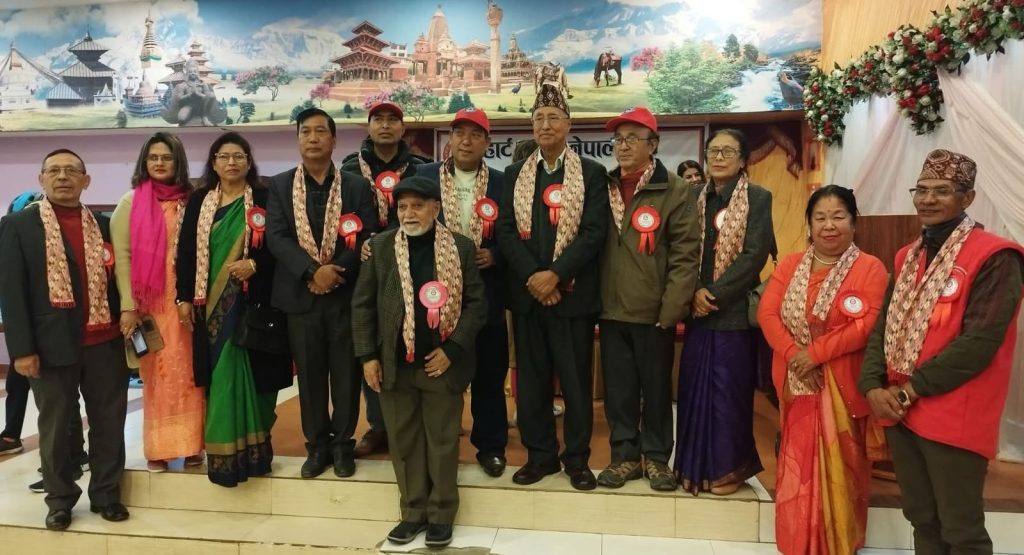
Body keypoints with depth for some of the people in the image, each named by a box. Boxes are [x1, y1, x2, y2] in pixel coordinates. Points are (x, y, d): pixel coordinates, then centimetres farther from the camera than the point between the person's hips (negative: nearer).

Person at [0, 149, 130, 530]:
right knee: (55, 428, 11)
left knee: (109, 424, 9)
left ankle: (106, 494, 24)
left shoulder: (103, 226, 10)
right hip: (53, 345, -2)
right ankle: (60, 499, 27)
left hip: (105, 343, 2)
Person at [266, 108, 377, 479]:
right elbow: (275, 237, -5)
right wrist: (312, 271, -18)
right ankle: (317, 445, 22)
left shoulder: (357, 186, 4)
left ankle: (343, 444, 20)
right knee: (309, 374, 9)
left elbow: (368, 237, -4)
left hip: (347, 294, -1)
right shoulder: (279, 185, 6)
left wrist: (336, 271, -16)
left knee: (346, 373, 6)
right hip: (301, 294, 1)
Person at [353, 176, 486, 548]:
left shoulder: (461, 247, -1)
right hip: (395, 364, 2)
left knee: (442, 442, 8)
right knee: (403, 442, 10)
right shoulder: (381, 246, 4)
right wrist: (368, 355, -2)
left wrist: (452, 349, -11)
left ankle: (441, 515, 22)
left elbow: (477, 303, -1)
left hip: (440, 363, -2)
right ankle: (413, 512, 25)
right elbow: (362, 303, 4)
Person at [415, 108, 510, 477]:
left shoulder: (502, 184, 4)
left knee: (489, 372, 7)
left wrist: (493, 256, -12)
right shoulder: (422, 176, 4)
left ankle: (490, 446, 21)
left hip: (486, 293, 0)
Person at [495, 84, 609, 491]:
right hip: (526, 292, 3)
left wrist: (555, 274, -17)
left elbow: (594, 233, -7)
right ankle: (541, 454, 22)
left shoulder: (592, 174, 3)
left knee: (576, 380, 5)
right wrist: (532, 277, -12)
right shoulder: (514, 174, 11)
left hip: (572, 292, -2)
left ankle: (577, 458, 18)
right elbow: (506, 231, 2)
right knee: (531, 378, 9)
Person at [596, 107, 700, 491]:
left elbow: (685, 255, -9)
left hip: (654, 311, -4)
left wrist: (671, 310, -14)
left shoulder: (676, 191, -4)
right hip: (612, 309, 4)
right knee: (618, 388, 10)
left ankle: (656, 457, 24)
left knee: (656, 388, 9)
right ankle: (625, 455, 24)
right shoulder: (604, 188, 10)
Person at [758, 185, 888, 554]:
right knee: (798, 466, 11)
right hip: (798, 383, 4)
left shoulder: (870, 268, -5)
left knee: (840, 468, 7)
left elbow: (870, 325, -16)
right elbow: (767, 312, 0)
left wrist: (816, 352, -19)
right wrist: (792, 353, -15)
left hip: (843, 386, -4)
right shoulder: (790, 265, 9)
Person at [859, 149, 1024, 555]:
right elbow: (883, 326, 10)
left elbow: (981, 341, -19)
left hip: (954, 418, -7)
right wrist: (873, 385, -6)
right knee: (921, 519, 19)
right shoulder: (908, 256, 13)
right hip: (899, 411, 7)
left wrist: (910, 389, -16)